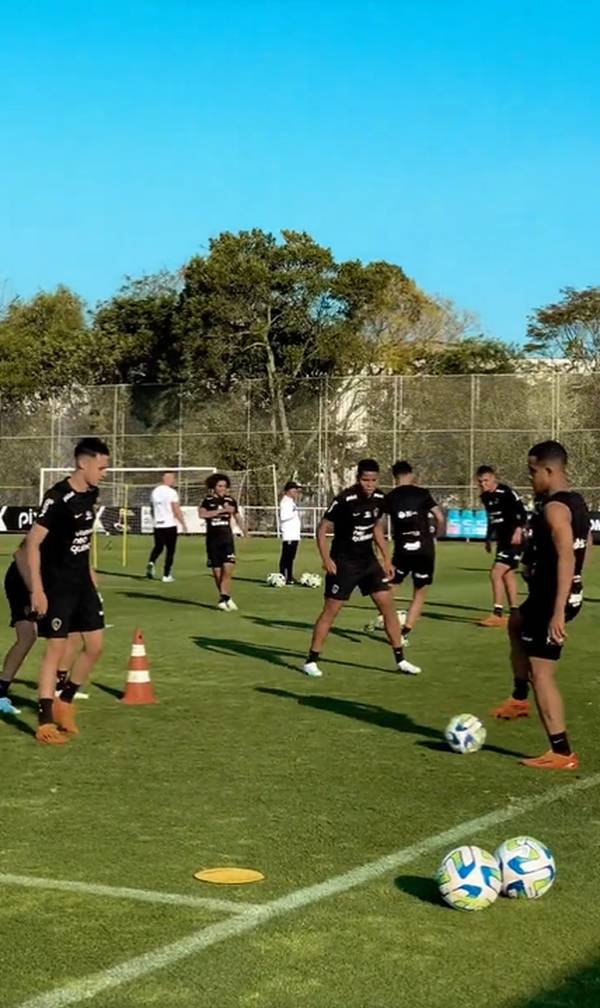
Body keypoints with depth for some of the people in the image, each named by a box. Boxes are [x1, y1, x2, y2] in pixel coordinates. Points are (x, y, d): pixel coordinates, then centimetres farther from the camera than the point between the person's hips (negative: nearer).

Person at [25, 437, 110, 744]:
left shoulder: (90, 494, 3)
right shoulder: (57, 498, -20)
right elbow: (32, 542, -20)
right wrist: (37, 589, -22)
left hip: (82, 583, 8)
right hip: (57, 587, -8)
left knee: (94, 646, 8)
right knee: (56, 650, -5)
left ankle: (65, 701, 26)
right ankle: (45, 722, 3)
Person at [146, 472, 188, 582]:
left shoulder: (155, 491, 6)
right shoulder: (171, 492, -11)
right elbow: (177, 511, -12)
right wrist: (183, 523, -2)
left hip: (157, 525, 5)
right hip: (170, 525, -5)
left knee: (158, 547, 18)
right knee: (170, 550, 5)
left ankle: (151, 563, -9)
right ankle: (166, 575, 6)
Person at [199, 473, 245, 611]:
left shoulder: (230, 500, 4)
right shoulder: (208, 500, -4)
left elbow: (237, 516, 20)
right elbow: (202, 513, -23)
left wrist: (243, 531, 20)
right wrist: (222, 510, -27)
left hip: (227, 539, 1)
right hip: (212, 540, -1)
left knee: (228, 569, -16)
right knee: (217, 572, 4)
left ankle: (223, 599, -16)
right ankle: (227, 599, 18)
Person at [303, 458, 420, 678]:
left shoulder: (380, 499, -2)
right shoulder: (344, 500, -21)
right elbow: (322, 529, -14)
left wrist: (386, 559, 13)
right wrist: (326, 559, -23)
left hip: (368, 561, 6)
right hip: (343, 563, -6)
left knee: (388, 605, 2)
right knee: (330, 611, -4)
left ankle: (400, 660, 11)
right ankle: (311, 661, 7)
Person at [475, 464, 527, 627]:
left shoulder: (506, 492, -16)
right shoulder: (485, 497, 10)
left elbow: (521, 512, -19)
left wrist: (518, 530, -30)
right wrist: (489, 538, 23)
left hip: (513, 540, -9)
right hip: (502, 540, 9)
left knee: (495, 574, -15)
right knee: (507, 575, 16)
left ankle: (497, 614, -11)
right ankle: (514, 613, 26)